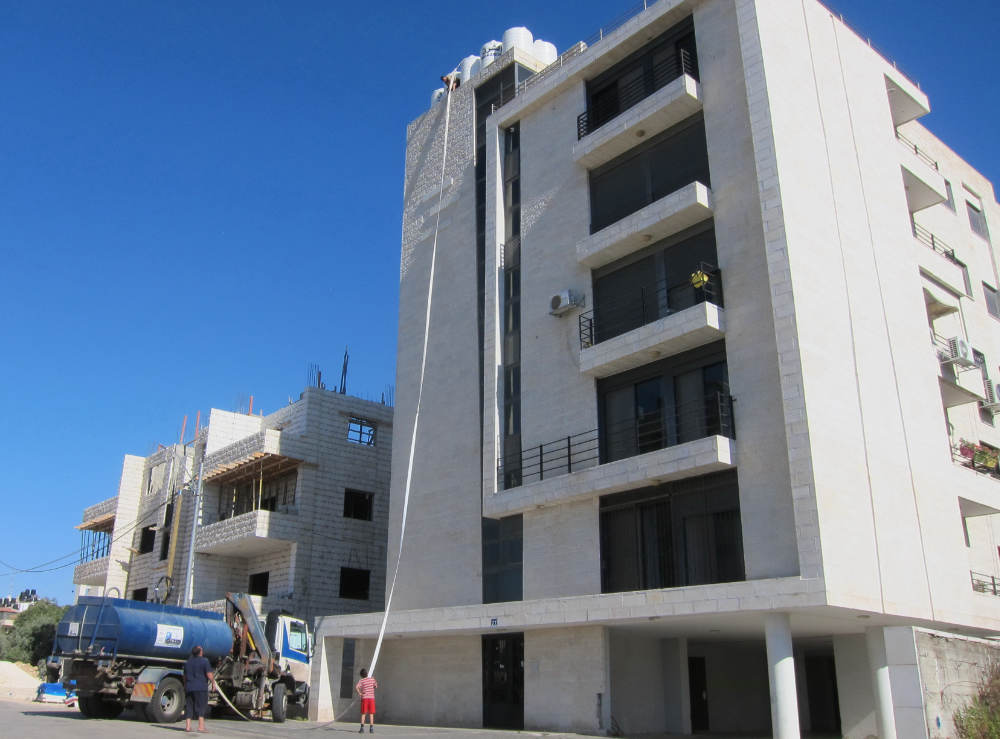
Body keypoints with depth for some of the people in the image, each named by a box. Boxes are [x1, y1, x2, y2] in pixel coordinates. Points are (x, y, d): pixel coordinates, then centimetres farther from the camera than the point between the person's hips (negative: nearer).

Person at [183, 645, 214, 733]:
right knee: (201, 707, -3)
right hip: (201, 688, -6)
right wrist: (213, 683, 5)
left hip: (189, 688, 6)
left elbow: (185, 677, 20)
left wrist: (185, 687, 28)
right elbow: (209, 675, -11)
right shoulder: (204, 661, -6)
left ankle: (187, 726, 10)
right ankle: (201, 726, -9)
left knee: (189, 707, 11)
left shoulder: (187, 662, 15)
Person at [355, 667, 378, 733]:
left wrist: (359, 693, -9)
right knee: (371, 714, 7)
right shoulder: (372, 679, 3)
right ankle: (371, 728, 3)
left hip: (364, 698, -1)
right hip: (371, 698, 1)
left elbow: (356, 687, -23)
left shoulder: (361, 681, -5)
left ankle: (362, 728, 2)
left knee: (363, 714, 8)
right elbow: (375, 686, 19)